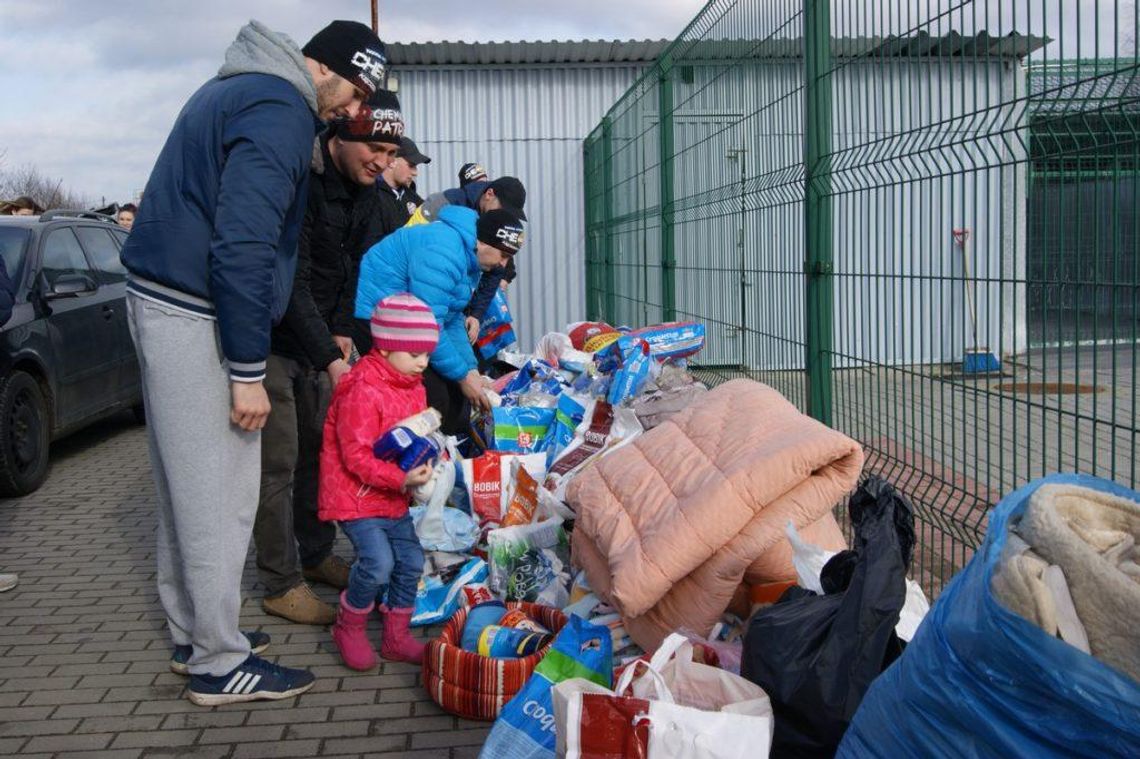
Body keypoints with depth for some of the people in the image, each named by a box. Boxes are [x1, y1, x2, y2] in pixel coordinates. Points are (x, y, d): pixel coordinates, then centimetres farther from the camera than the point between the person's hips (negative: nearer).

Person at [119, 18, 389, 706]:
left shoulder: (235, 89, 19)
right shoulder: (281, 112, -15)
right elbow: (243, 248, -24)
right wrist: (248, 372, -20)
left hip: (163, 305, 11)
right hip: (196, 319, -11)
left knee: (187, 487, 16)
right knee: (219, 494, -4)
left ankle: (192, 635, 27)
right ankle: (218, 663, 5)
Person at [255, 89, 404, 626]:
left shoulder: (362, 187, 1)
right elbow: (292, 282, -29)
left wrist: (341, 331, 0)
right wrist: (330, 358, -33)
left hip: (316, 340, 8)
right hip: (273, 340, -8)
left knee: (319, 450, 14)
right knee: (278, 462, -5)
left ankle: (316, 554, 29)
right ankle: (280, 585, 4)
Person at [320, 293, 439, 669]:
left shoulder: (413, 388, 8)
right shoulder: (362, 391, -21)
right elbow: (356, 456, -24)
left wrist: (425, 463, 0)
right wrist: (401, 479, -31)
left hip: (394, 497, 9)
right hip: (356, 496, -9)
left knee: (410, 562, 6)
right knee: (378, 562, -20)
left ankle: (396, 637, 22)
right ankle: (349, 628, 7)